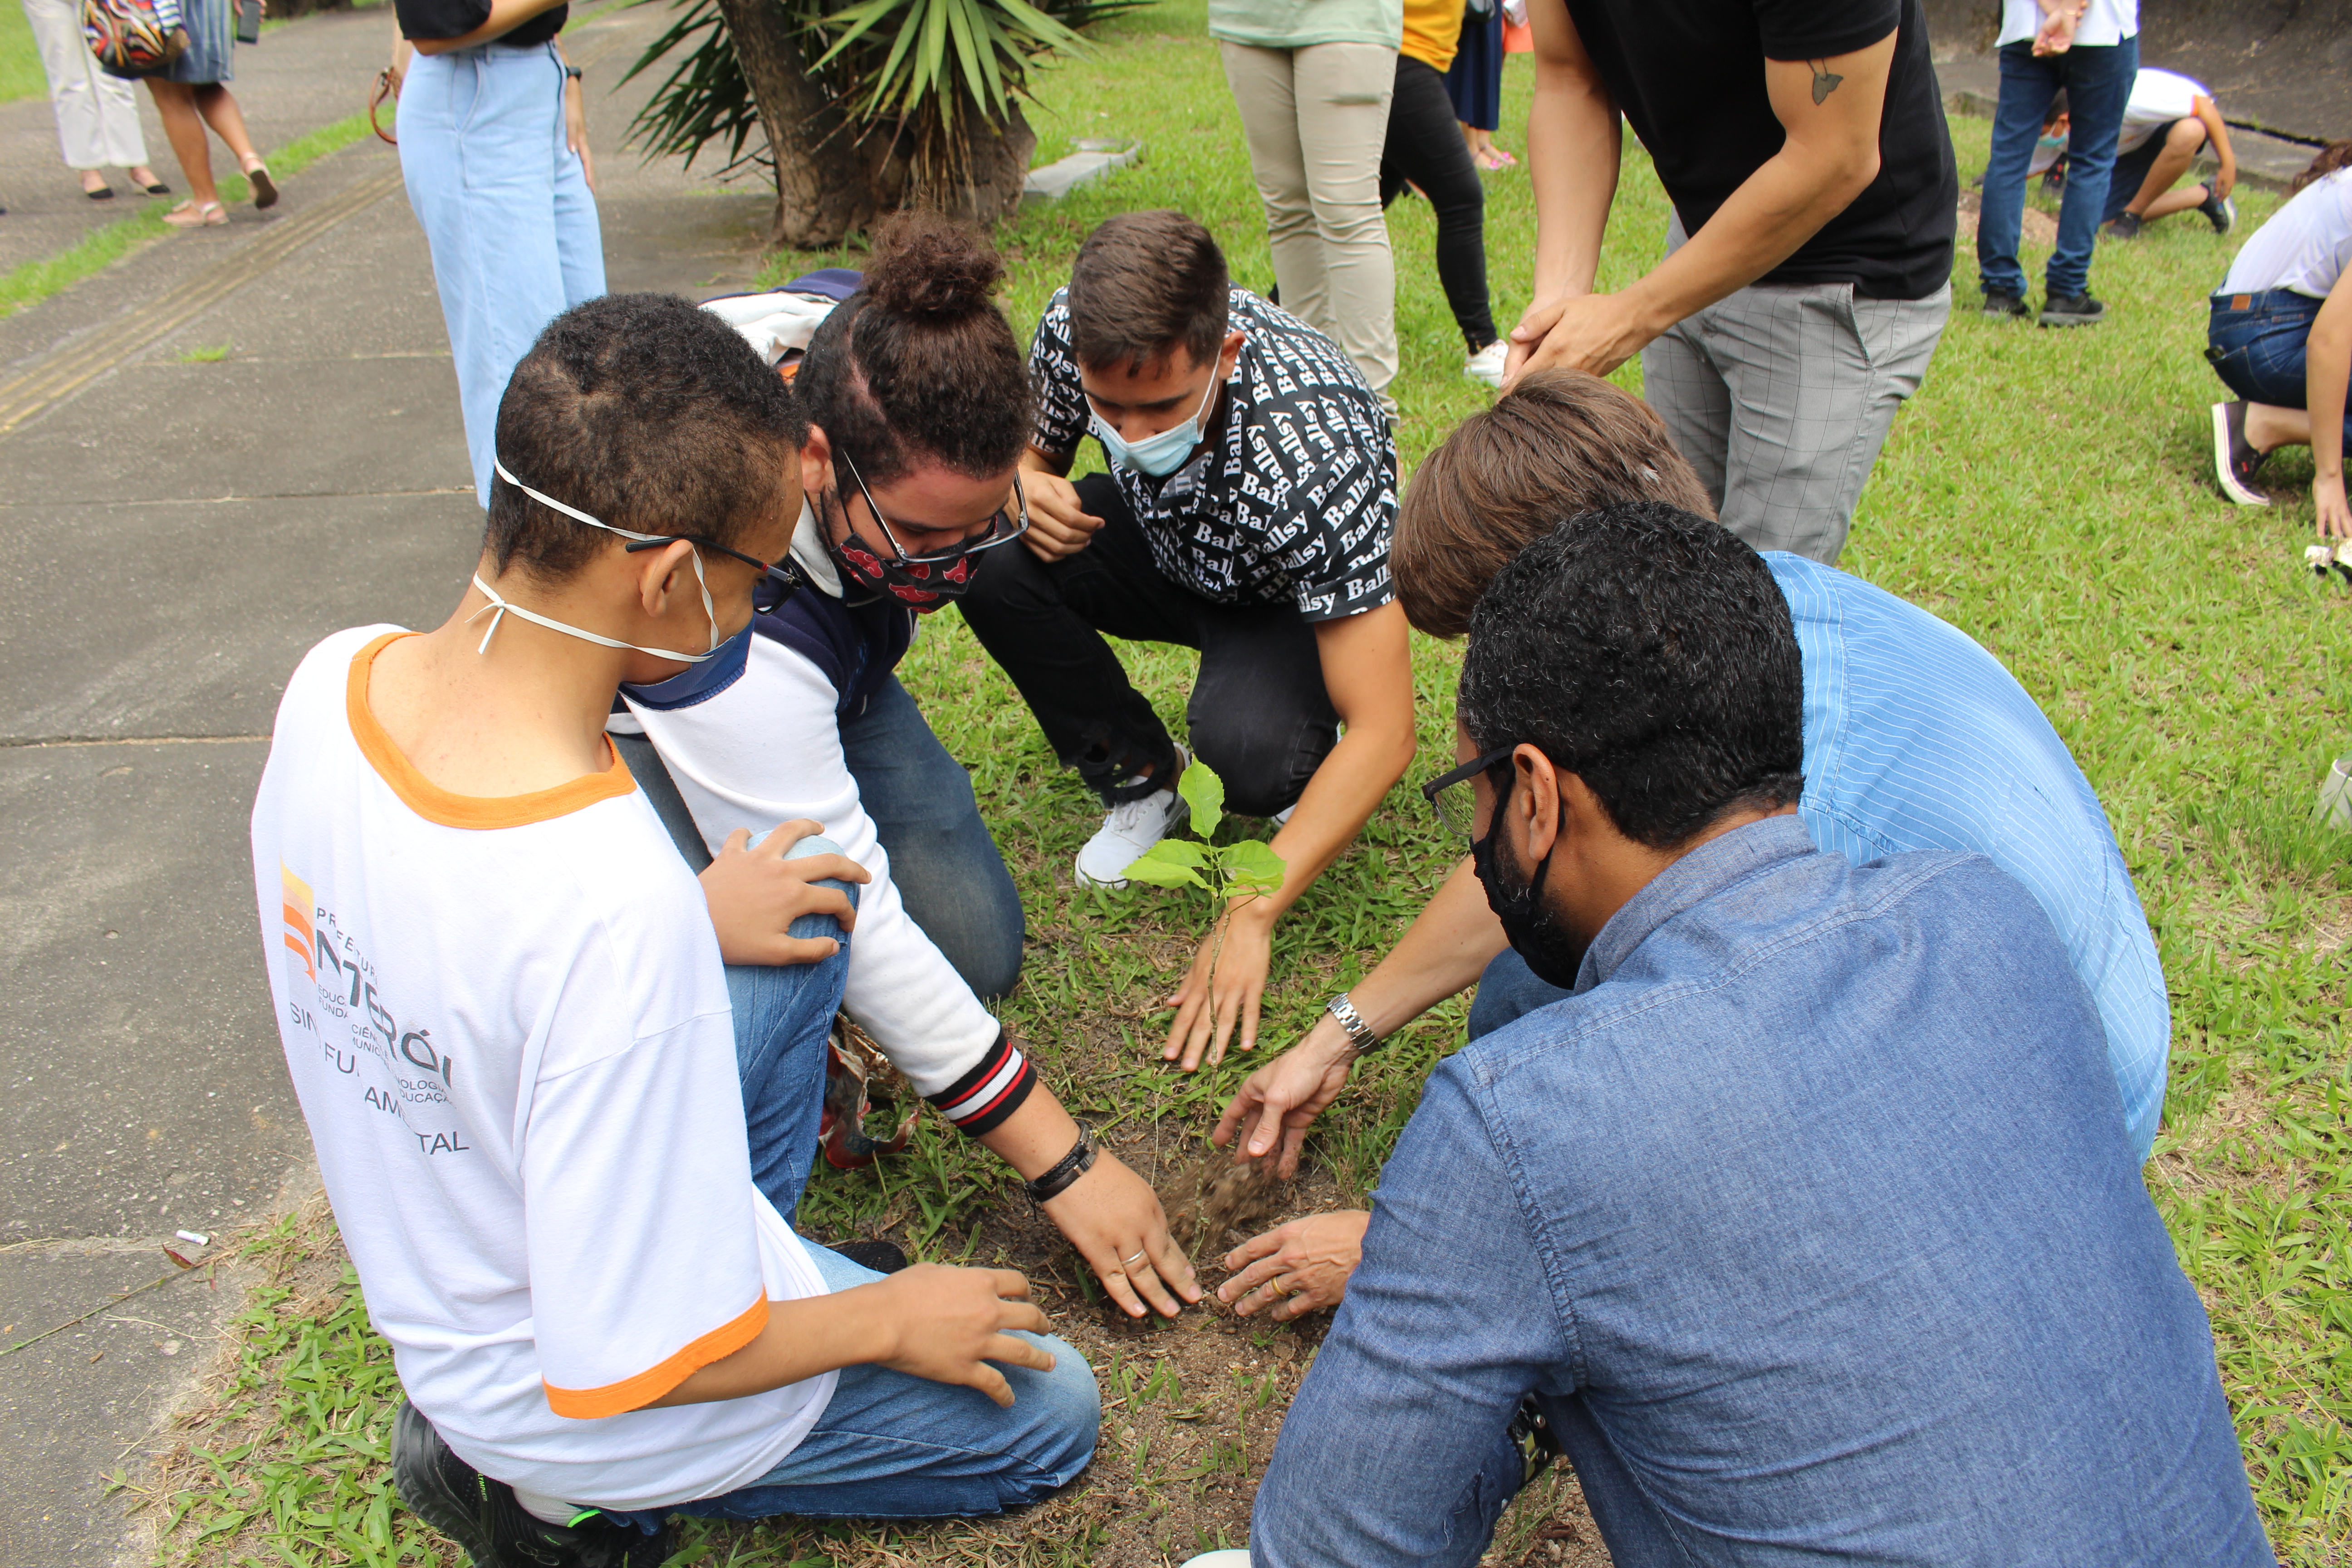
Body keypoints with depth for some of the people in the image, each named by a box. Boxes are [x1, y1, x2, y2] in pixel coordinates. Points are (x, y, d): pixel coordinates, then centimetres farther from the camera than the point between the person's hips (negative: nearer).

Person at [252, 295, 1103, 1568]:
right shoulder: (618, 902, -41)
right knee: (1049, 1414, 12)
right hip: (571, 1393, -7)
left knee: (809, 927, 15)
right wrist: (886, 1320, -13)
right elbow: (623, 1364, -30)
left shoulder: (336, 679, -17)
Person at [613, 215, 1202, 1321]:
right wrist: (1063, 1165, -36)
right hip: (639, 722, -5)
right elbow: (859, 928, -40)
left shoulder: (882, 377, -28)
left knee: (977, 952, -11)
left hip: (832, 686, 6)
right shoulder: (723, 621, -44)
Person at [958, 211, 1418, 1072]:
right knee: (991, 562, -23)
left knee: (1242, 744, -37)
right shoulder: (1074, 331, -26)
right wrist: (1023, 491, -28)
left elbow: (1384, 733, -38)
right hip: (1169, 545, 5)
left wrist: (1250, 915, -40)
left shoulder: (1313, 453, -40)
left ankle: (1300, 780, 3)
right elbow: (1027, 450, -2)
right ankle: (1142, 776, 0)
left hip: (1299, 597, -5)